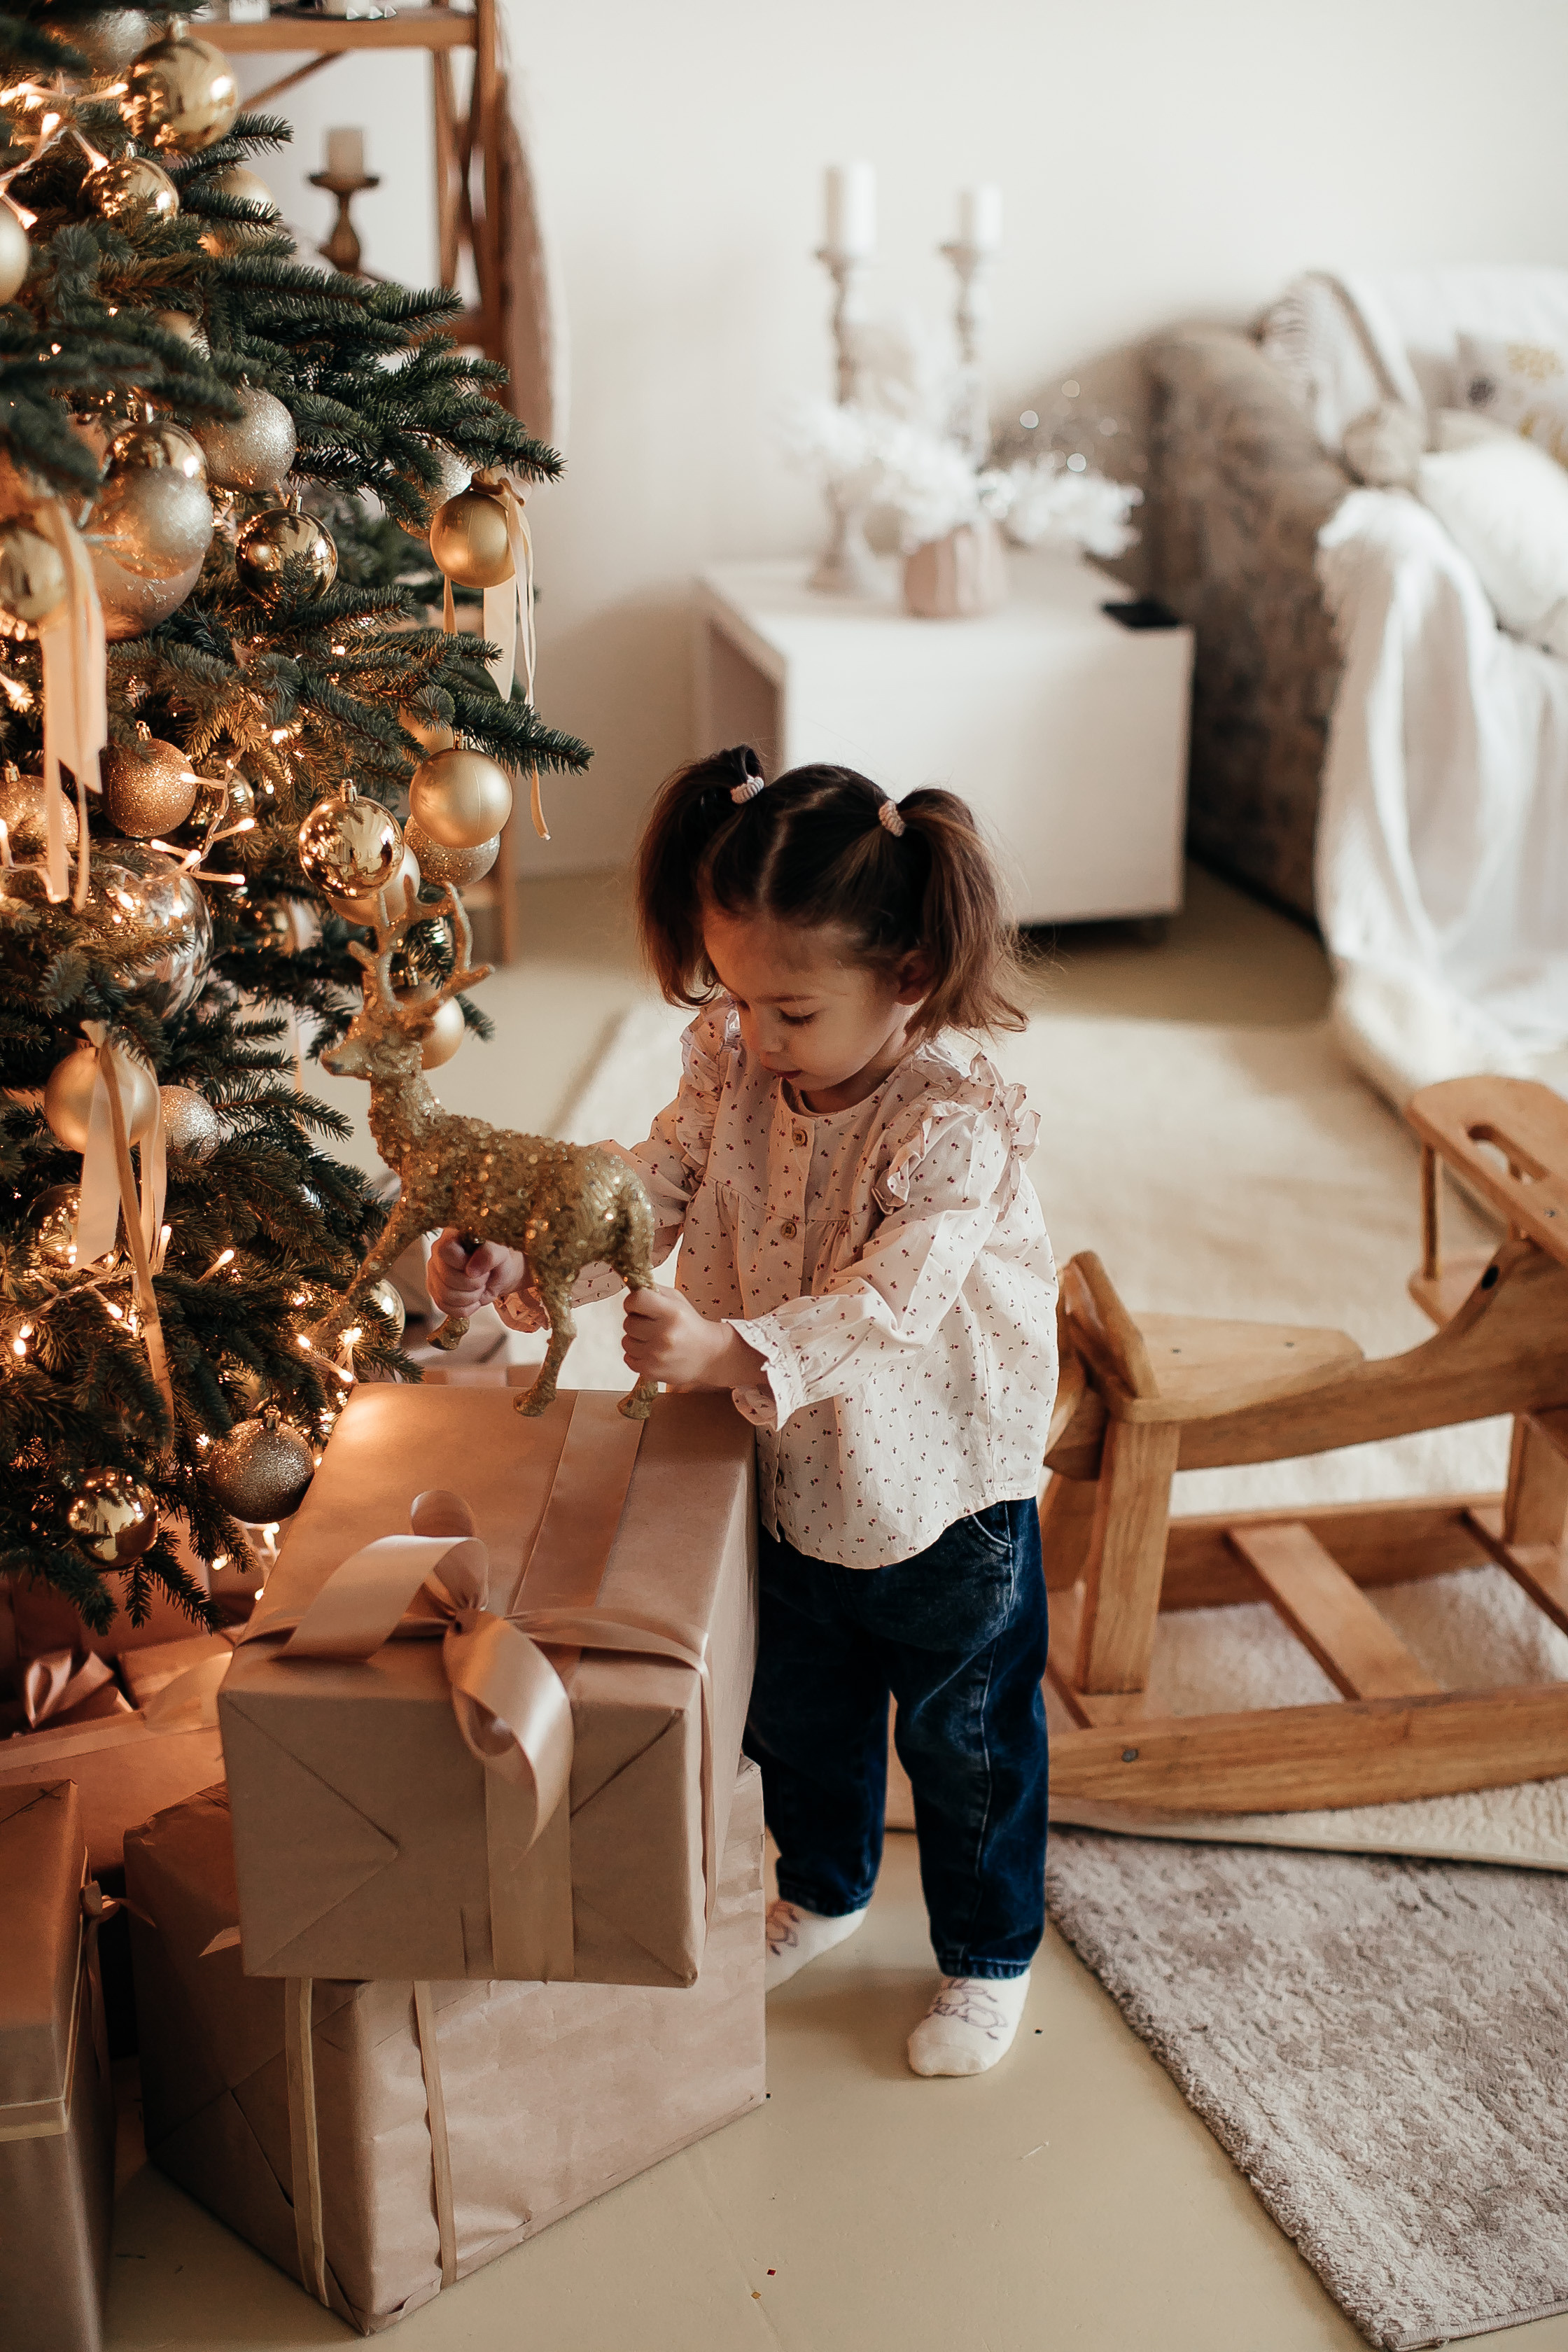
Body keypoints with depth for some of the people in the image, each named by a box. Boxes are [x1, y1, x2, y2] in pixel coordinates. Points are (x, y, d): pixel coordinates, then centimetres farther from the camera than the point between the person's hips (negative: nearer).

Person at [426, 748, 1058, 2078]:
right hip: (794, 1483, 6)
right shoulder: (735, 1073, -9)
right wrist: (515, 1263, -26)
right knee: (800, 1715, 27)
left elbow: (888, 1304, -37)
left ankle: (990, 1955, 39)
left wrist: (731, 1353, -50)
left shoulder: (958, 1125, -28)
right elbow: (644, 1197, -8)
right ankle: (825, 1890, 55)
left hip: (944, 1504, -6)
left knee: (967, 1742, 15)